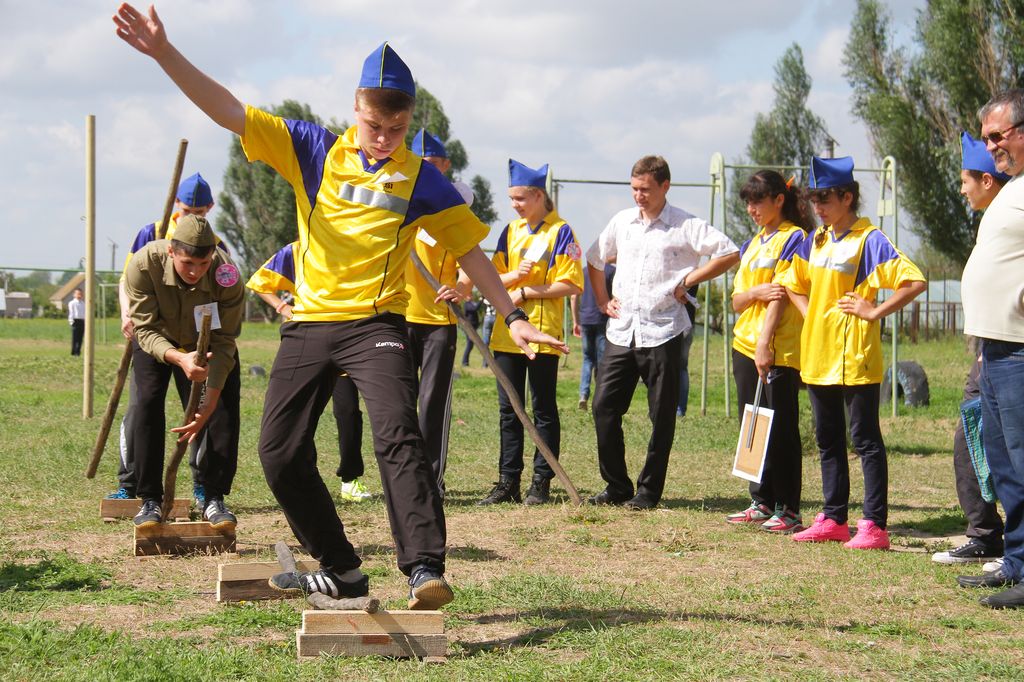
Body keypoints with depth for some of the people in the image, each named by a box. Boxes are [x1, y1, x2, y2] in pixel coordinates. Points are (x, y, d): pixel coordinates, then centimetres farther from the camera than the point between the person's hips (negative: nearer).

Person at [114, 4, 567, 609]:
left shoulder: (420, 179, 1)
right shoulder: (314, 150, 2)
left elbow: (469, 249, 8)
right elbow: (229, 111, -5)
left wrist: (513, 316, 4)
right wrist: (163, 52, -16)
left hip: (375, 324, -3)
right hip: (309, 325, 3)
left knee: (398, 435, -24)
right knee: (280, 453, 3)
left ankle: (427, 570, -29)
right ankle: (340, 570, 17)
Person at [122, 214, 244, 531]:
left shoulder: (227, 274, -35)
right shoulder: (144, 264, -36)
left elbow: (223, 342, -27)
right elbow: (145, 329, -31)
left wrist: (210, 401, -33)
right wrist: (180, 359, -51)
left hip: (205, 342, 0)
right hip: (156, 341, 0)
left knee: (223, 413, -13)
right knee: (146, 406, -16)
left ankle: (214, 499, -1)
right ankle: (150, 501, -8)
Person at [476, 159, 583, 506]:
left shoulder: (560, 231, -4)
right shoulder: (511, 230, 14)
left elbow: (570, 285, -9)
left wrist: (525, 292, -11)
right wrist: (515, 275, -9)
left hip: (543, 333, -6)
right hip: (507, 331, 6)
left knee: (543, 410, 1)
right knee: (508, 410, 7)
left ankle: (541, 483, 5)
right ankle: (508, 481, 11)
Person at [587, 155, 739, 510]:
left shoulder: (686, 226, -4)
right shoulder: (622, 221, 11)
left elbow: (730, 254, -8)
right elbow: (594, 260, 25)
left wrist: (688, 281, -8)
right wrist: (602, 300, 16)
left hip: (662, 332, -5)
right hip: (621, 331, 5)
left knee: (661, 416, 1)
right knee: (604, 407, 0)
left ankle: (649, 490, 10)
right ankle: (616, 486, 10)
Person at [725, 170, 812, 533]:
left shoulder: (793, 238, -6)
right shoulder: (753, 243, 18)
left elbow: (781, 296, -14)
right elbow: (737, 300, 14)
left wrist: (765, 344, -19)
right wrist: (755, 292, -8)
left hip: (778, 350, -8)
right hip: (744, 345, 8)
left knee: (781, 429, -6)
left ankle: (788, 510, -3)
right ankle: (762, 502, 17)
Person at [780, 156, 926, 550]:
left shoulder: (870, 240, -11)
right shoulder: (815, 241, 12)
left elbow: (915, 282, -20)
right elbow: (794, 284, 27)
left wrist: (875, 311, -17)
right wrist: (810, 316, 12)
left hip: (856, 359, -8)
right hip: (818, 357, 8)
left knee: (866, 440, -4)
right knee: (828, 441, 13)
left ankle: (874, 525, -2)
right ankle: (833, 520, 21)